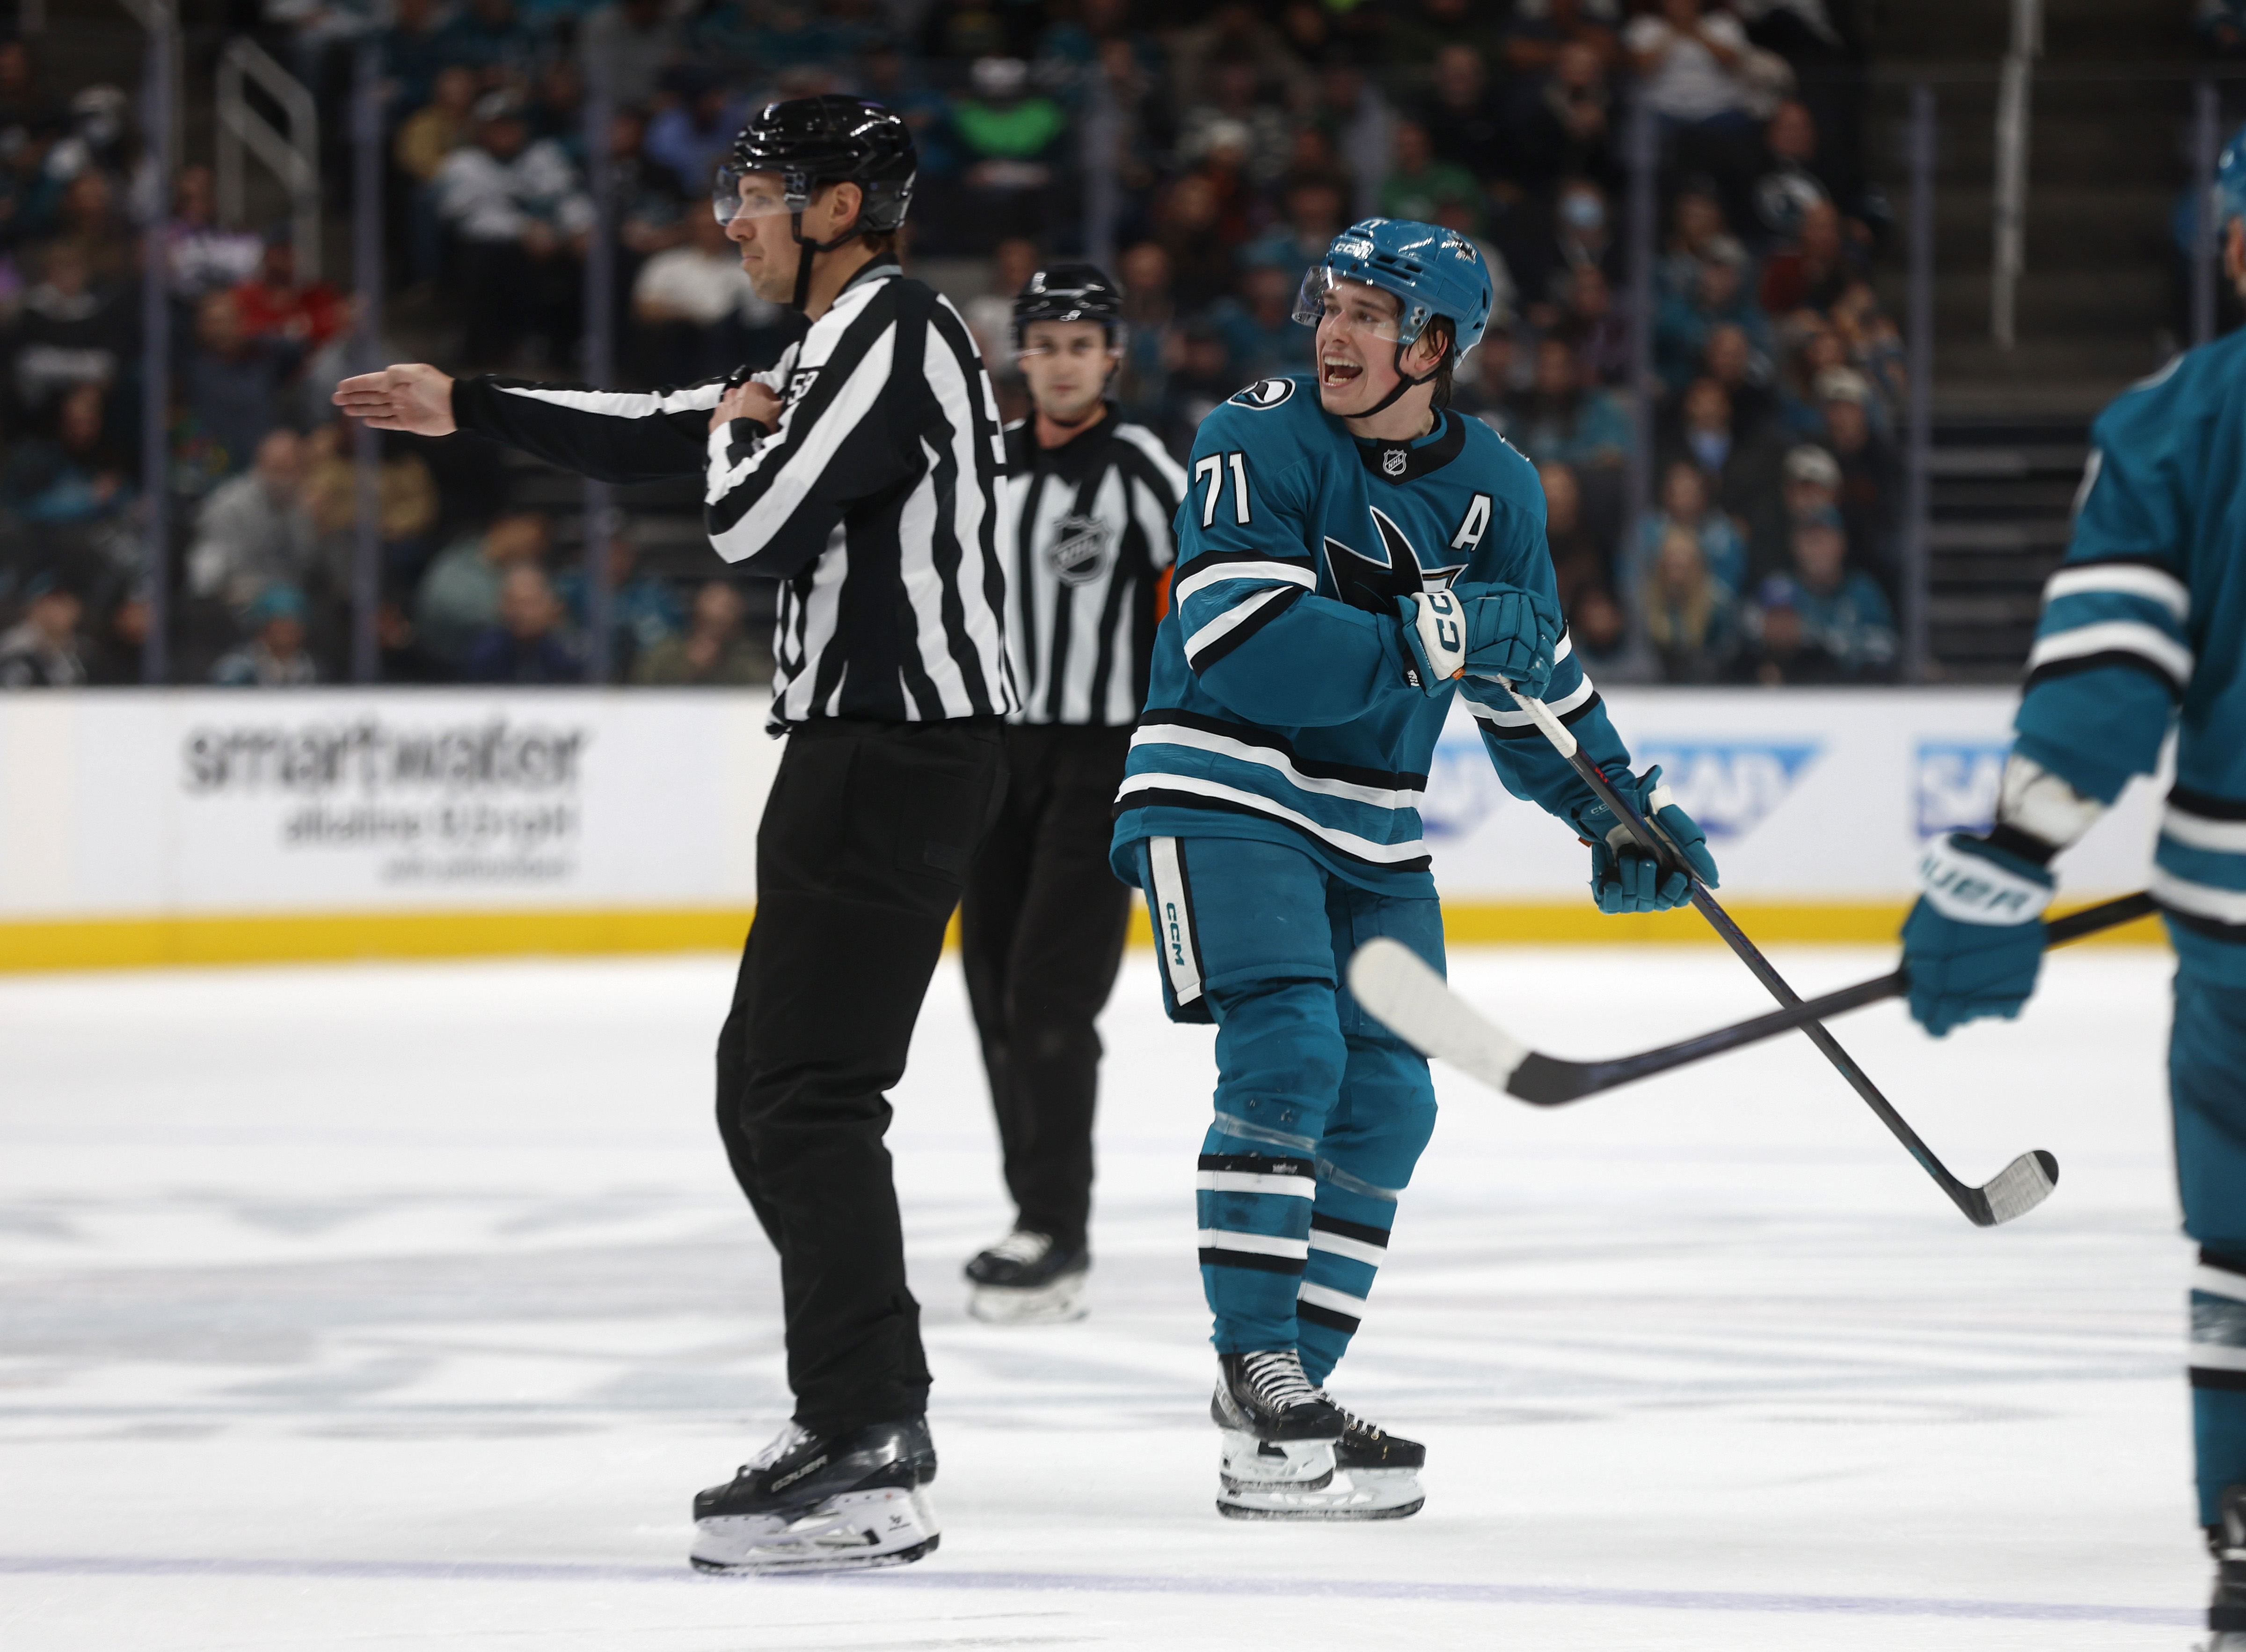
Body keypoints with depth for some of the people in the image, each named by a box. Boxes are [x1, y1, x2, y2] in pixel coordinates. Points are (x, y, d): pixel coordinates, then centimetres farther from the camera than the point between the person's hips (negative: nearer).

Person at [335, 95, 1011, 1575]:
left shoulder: (898, 335, -14)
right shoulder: (839, 348, 19)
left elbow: (760, 522, -22)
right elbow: (656, 440, 27)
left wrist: (737, 436, -1)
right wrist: (468, 409, 30)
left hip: (902, 753, -11)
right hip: (863, 742, 11)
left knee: (809, 1090, -15)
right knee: (765, 1080, 15)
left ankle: (865, 1468, -20)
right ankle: (877, 1407, 21)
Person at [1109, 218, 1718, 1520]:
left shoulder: (1495, 489, 2)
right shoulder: (1261, 444, -16)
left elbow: (1537, 675, 15)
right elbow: (1247, 648, -28)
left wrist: (1625, 812, 7)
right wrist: (1432, 635, -34)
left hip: (1371, 827, 6)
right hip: (1223, 792, -6)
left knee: (1387, 1102, 4)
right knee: (1287, 1055, -21)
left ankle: (1289, 1382, 16)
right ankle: (1258, 1376, -17)